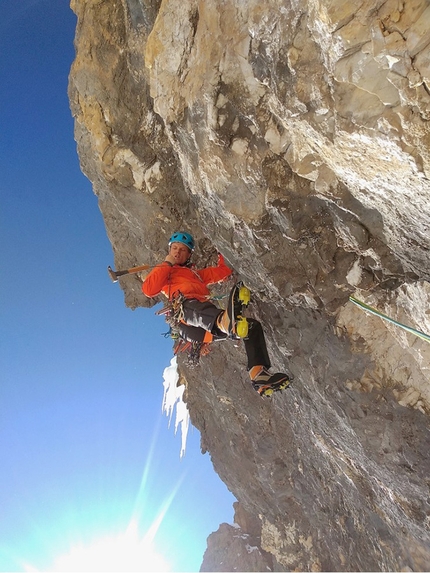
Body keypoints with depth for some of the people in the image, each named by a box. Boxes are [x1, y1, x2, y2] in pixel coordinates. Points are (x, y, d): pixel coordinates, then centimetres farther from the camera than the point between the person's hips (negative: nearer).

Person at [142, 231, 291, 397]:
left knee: (253, 326, -7)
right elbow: (148, 290, 4)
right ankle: (225, 321, -74)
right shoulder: (164, 271, 26)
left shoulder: (196, 273, 40)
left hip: (208, 325, 6)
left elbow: (223, 271, 30)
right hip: (186, 310, -6)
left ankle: (259, 375, -26)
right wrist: (167, 264, 9)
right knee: (192, 304, -41)